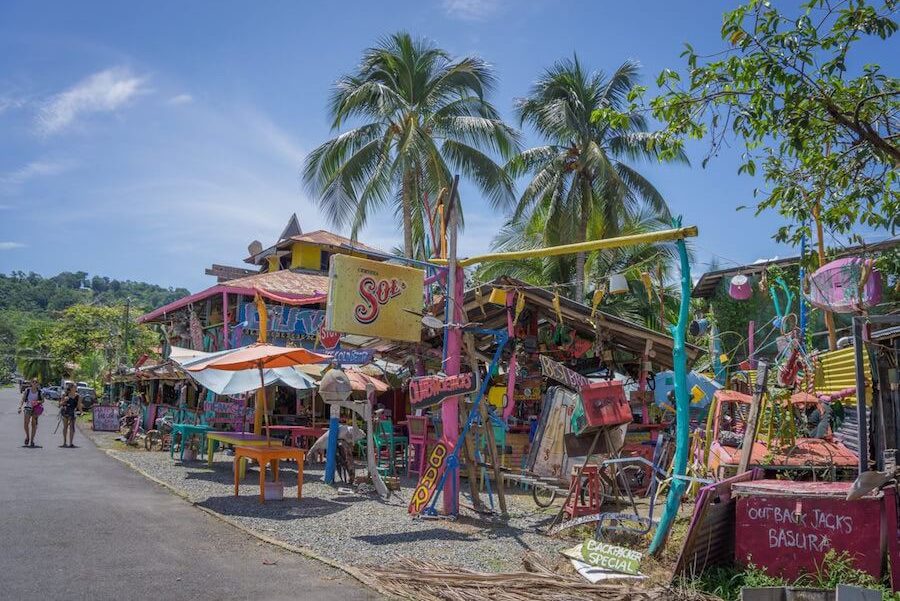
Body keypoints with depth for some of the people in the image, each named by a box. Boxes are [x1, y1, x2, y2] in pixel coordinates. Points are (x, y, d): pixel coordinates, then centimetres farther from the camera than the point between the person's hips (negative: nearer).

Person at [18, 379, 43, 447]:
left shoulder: (40, 392, 1)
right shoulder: (27, 390, 1)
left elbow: (43, 400, 9)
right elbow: (23, 399, 2)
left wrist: (39, 402, -13)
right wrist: (20, 407, -9)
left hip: (36, 409, 0)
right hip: (28, 407, 0)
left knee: (34, 424, 1)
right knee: (26, 423, -12)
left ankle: (32, 440, 11)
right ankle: (27, 436, 13)